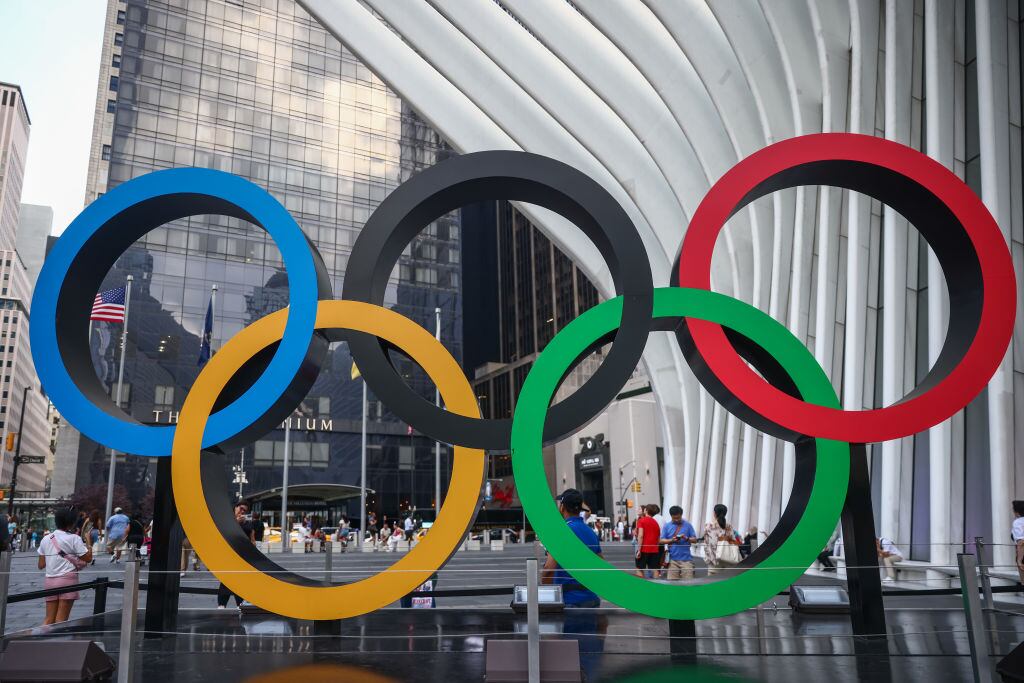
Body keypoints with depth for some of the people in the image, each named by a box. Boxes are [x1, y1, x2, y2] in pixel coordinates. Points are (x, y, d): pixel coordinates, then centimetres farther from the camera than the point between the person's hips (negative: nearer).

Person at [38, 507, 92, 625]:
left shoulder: (46, 539, 8)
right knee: (60, 620, -1)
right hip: (67, 580, -5)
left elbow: (41, 565, 9)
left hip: (49, 581, 5)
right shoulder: (74, 538, -7)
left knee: (48, 619, 9)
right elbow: (88, 558, -6)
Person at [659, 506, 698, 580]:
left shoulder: (688, 525, 5)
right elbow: (661, 541, 3)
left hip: (686, 559, 0)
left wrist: (687, 538, -16)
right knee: (672, 581, 0)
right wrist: (671, 540, -15)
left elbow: (695, 539, 4)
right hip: (673, 559, 0)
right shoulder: (667, 526, 6)